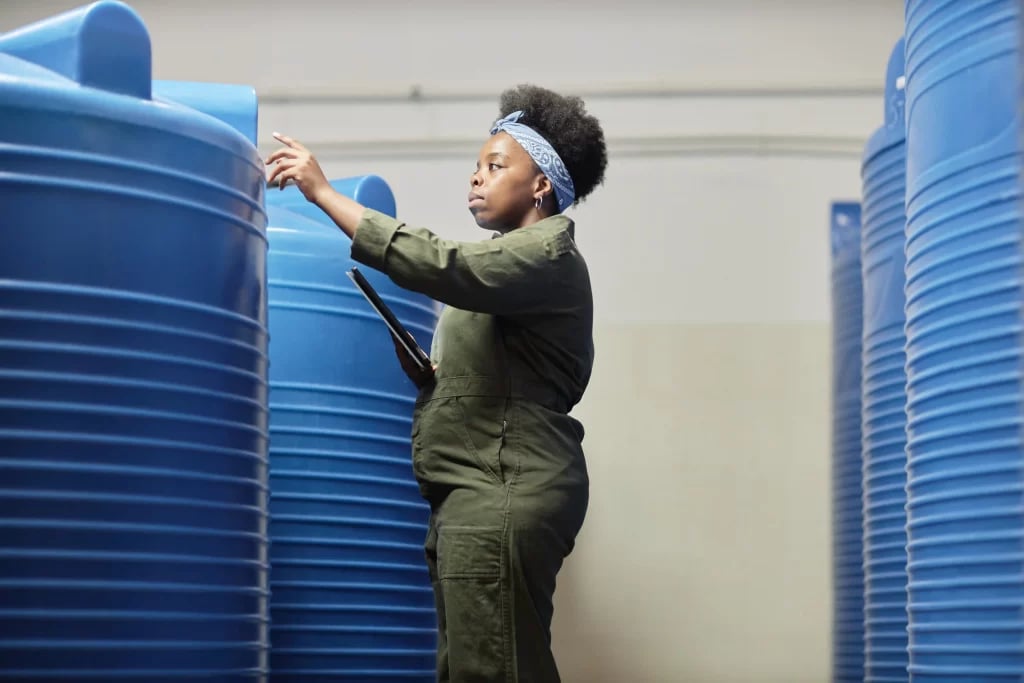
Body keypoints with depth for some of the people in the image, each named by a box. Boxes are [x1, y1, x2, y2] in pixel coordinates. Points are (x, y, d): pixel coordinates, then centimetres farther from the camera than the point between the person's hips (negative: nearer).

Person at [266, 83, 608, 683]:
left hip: (502, 496, -10)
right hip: (477, 494, 10)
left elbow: (440, 266, -24)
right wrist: (420, 368, 3)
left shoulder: (546, 254, -6)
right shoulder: (513, 260, 24)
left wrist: (324, 193, -22)